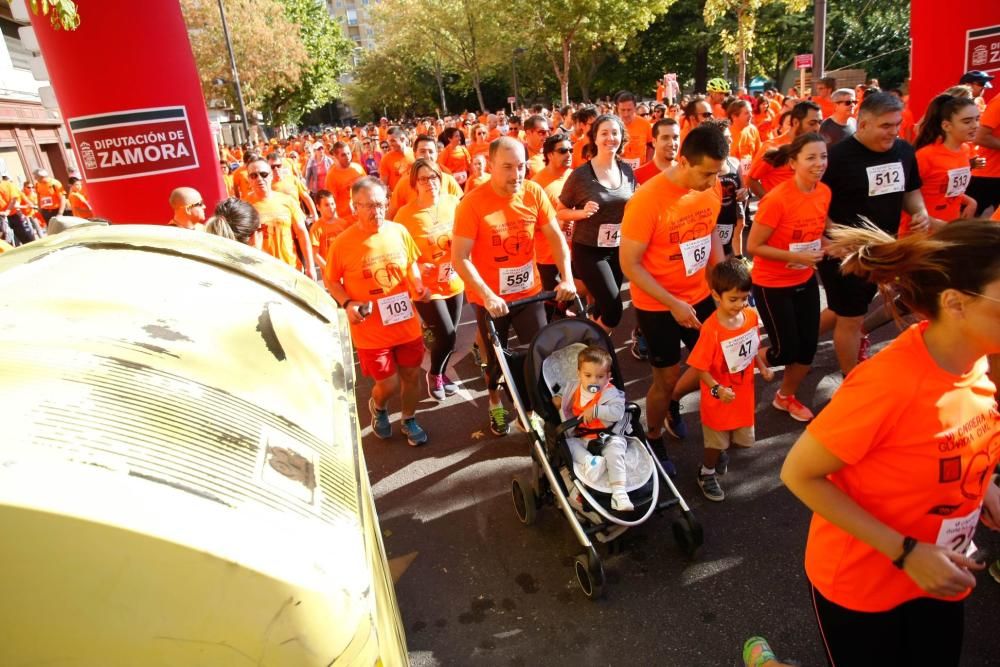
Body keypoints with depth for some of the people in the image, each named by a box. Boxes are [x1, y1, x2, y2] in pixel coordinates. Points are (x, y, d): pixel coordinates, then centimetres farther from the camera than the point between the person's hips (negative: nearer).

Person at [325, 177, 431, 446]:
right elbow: (331, 280, -1)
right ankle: (377, 406, 41)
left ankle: (409, 420, 41)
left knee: (411, 376, 15)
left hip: (407, 324, 3)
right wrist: (347, 303, -18)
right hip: (371, 330, -3)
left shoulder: (400, 232, -5)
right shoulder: (343, 242, -14)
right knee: (388, 384, 4)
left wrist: (418, 285, -8)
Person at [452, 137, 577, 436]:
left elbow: (556, 237, -2)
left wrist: (567, 277, -14)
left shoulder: (534, 193, -8)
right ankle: (495, 405, 41)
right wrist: (487, 295, -28)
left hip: (529, 290, 3)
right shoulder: (473, 203, -19)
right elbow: (460, 258, -21)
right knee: (496, 356, 14)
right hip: (489, 297, -3)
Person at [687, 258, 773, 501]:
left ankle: (722, 450, 53)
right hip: (719, 397, -5)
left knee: (744, 439, 21)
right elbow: (700, 368, -23)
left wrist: (762, 367, 0)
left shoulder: (751, 316, -10)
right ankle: (706, 474, 41)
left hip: (744, 392, 6)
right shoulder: (711, 329, -29)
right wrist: (718, 389, -34)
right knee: (716, 442, 14)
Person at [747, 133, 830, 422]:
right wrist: (796, 257, -26)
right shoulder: (777, 199, -25)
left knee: (808, 348, 11)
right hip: (773, 284, -7)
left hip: (806, 280, 7)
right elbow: (753, 246, -21)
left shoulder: (825, 192, -3)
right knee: (786, 350, -1)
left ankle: (786, 396, 34)